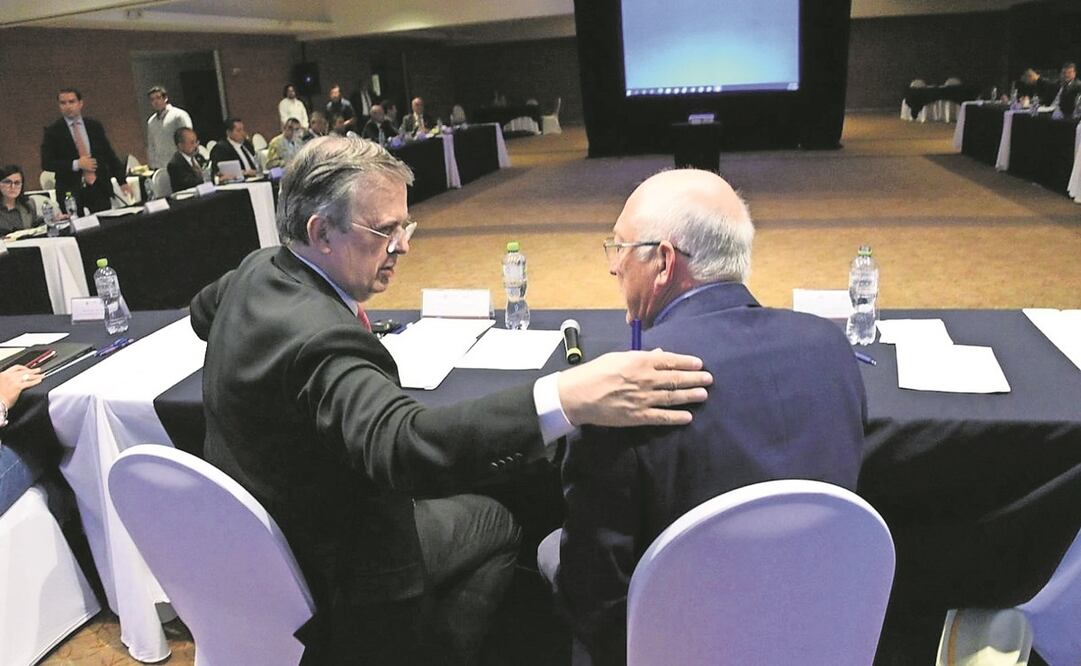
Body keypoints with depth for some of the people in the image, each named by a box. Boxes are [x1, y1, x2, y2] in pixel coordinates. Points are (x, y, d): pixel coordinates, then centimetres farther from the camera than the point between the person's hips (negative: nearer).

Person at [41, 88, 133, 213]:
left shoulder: (95, 126, 9)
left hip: (99, 187, 2)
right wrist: (76, 164, -14)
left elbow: (109, 155, 12)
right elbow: (46, 164, -4)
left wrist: (122, 181, 7)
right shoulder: (52, 132, 1)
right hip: (71, 191, -2)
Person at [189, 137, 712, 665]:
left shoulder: (256, 270, -5)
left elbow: (202, 312, 18)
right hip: (324, 576, -9)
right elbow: (401, 447, -53)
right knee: (497, 523, 7)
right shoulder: (317, 338, -37)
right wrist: (566, 399, -61)